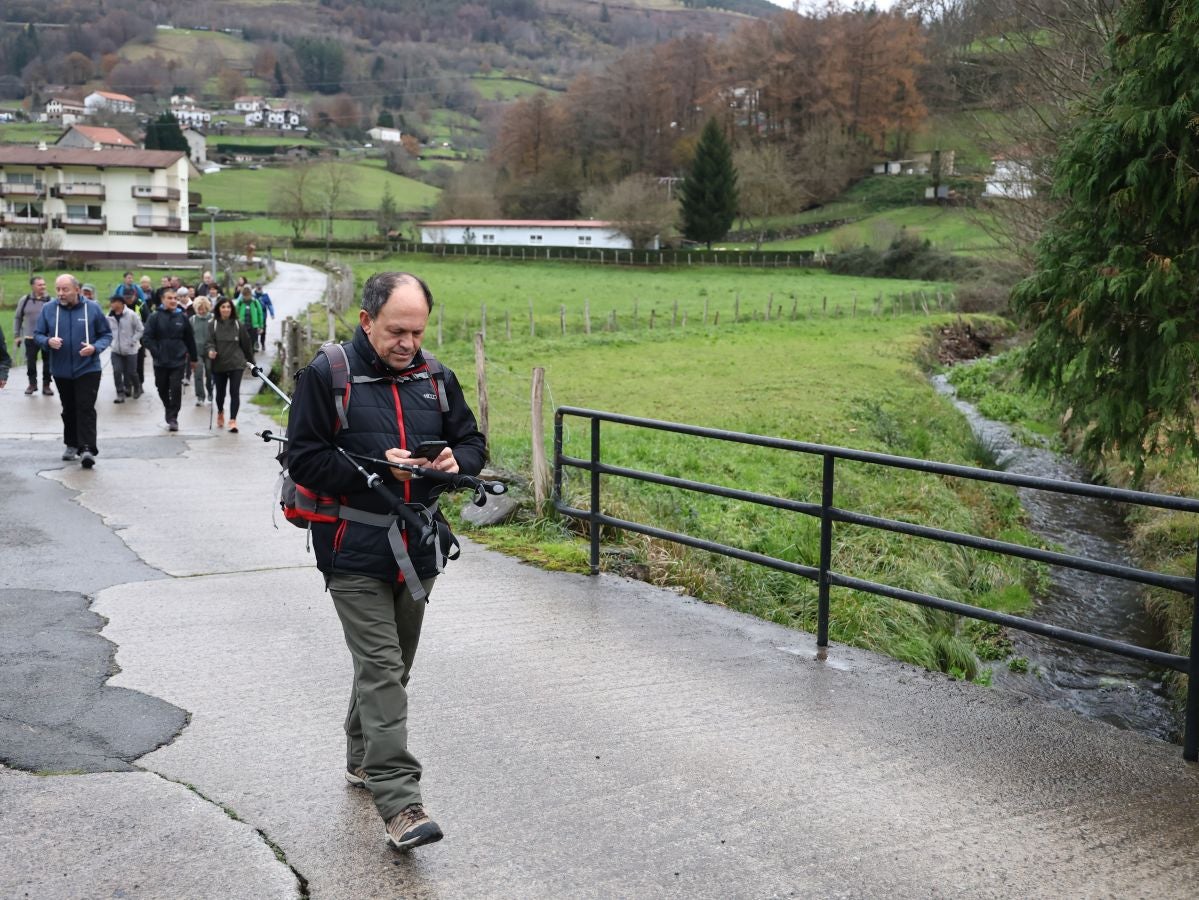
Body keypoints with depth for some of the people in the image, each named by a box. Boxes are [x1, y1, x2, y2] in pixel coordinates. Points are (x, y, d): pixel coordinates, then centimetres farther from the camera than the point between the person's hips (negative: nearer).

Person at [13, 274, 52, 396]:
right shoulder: (24, 300, 3)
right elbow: (18, 319, 11)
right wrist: (17, 335, 9)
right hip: (30, 338, 1)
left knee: (47, 363, 5)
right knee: (30, 362, 7)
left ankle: (46, 385, 16)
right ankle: (32, 384, 23)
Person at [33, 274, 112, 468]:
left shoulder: (92, 308, -5)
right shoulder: (48, 309, -1)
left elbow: (106, 334, 2)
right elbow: (37, 335, 6)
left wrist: (95, 347, -17)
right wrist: (48, 341, -17)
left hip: (87, 369, -3)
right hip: (61, 370, 3)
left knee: (86, 408, -10)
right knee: (69, 410, 14)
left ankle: (87, 449, -13)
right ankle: (71, 445, 28)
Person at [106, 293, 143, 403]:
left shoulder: (131, 314, -14)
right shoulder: (110, 316, 0)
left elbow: (140, 330, -8)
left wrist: (132, 341, -12)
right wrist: (111, 341, 2)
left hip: (130, 350, -3)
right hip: (116, 350, 3)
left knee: (131, 372, 4)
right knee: (117, 371, -7)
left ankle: (137, 388, 32)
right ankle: (120, 394, 2)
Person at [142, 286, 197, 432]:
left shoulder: (182, 317, 2)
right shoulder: (155, 317, -2)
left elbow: (189, 339, 9)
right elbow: (146, 337, -5)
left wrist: (193, 357, 10)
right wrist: (156, 352, -14)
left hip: (178, 360, 0)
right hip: (160, 361, 0)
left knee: (176, 389, -9)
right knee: (163, 390, 10)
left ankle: (173, 418, 0)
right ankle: (170, 415, 31)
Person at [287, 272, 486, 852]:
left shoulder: (434, 377, 5)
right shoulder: (327, 375, -9)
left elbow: (472, 441, 13)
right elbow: (304, 460, -11)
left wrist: (456, 461, -10)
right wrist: (378, 467, -21)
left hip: (416, 549, 5)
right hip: (355, 551, -5)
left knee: (391, 667, 18)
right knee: (382, 671, -11)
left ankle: (363, 760, 39)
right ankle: (398, 803, -10)